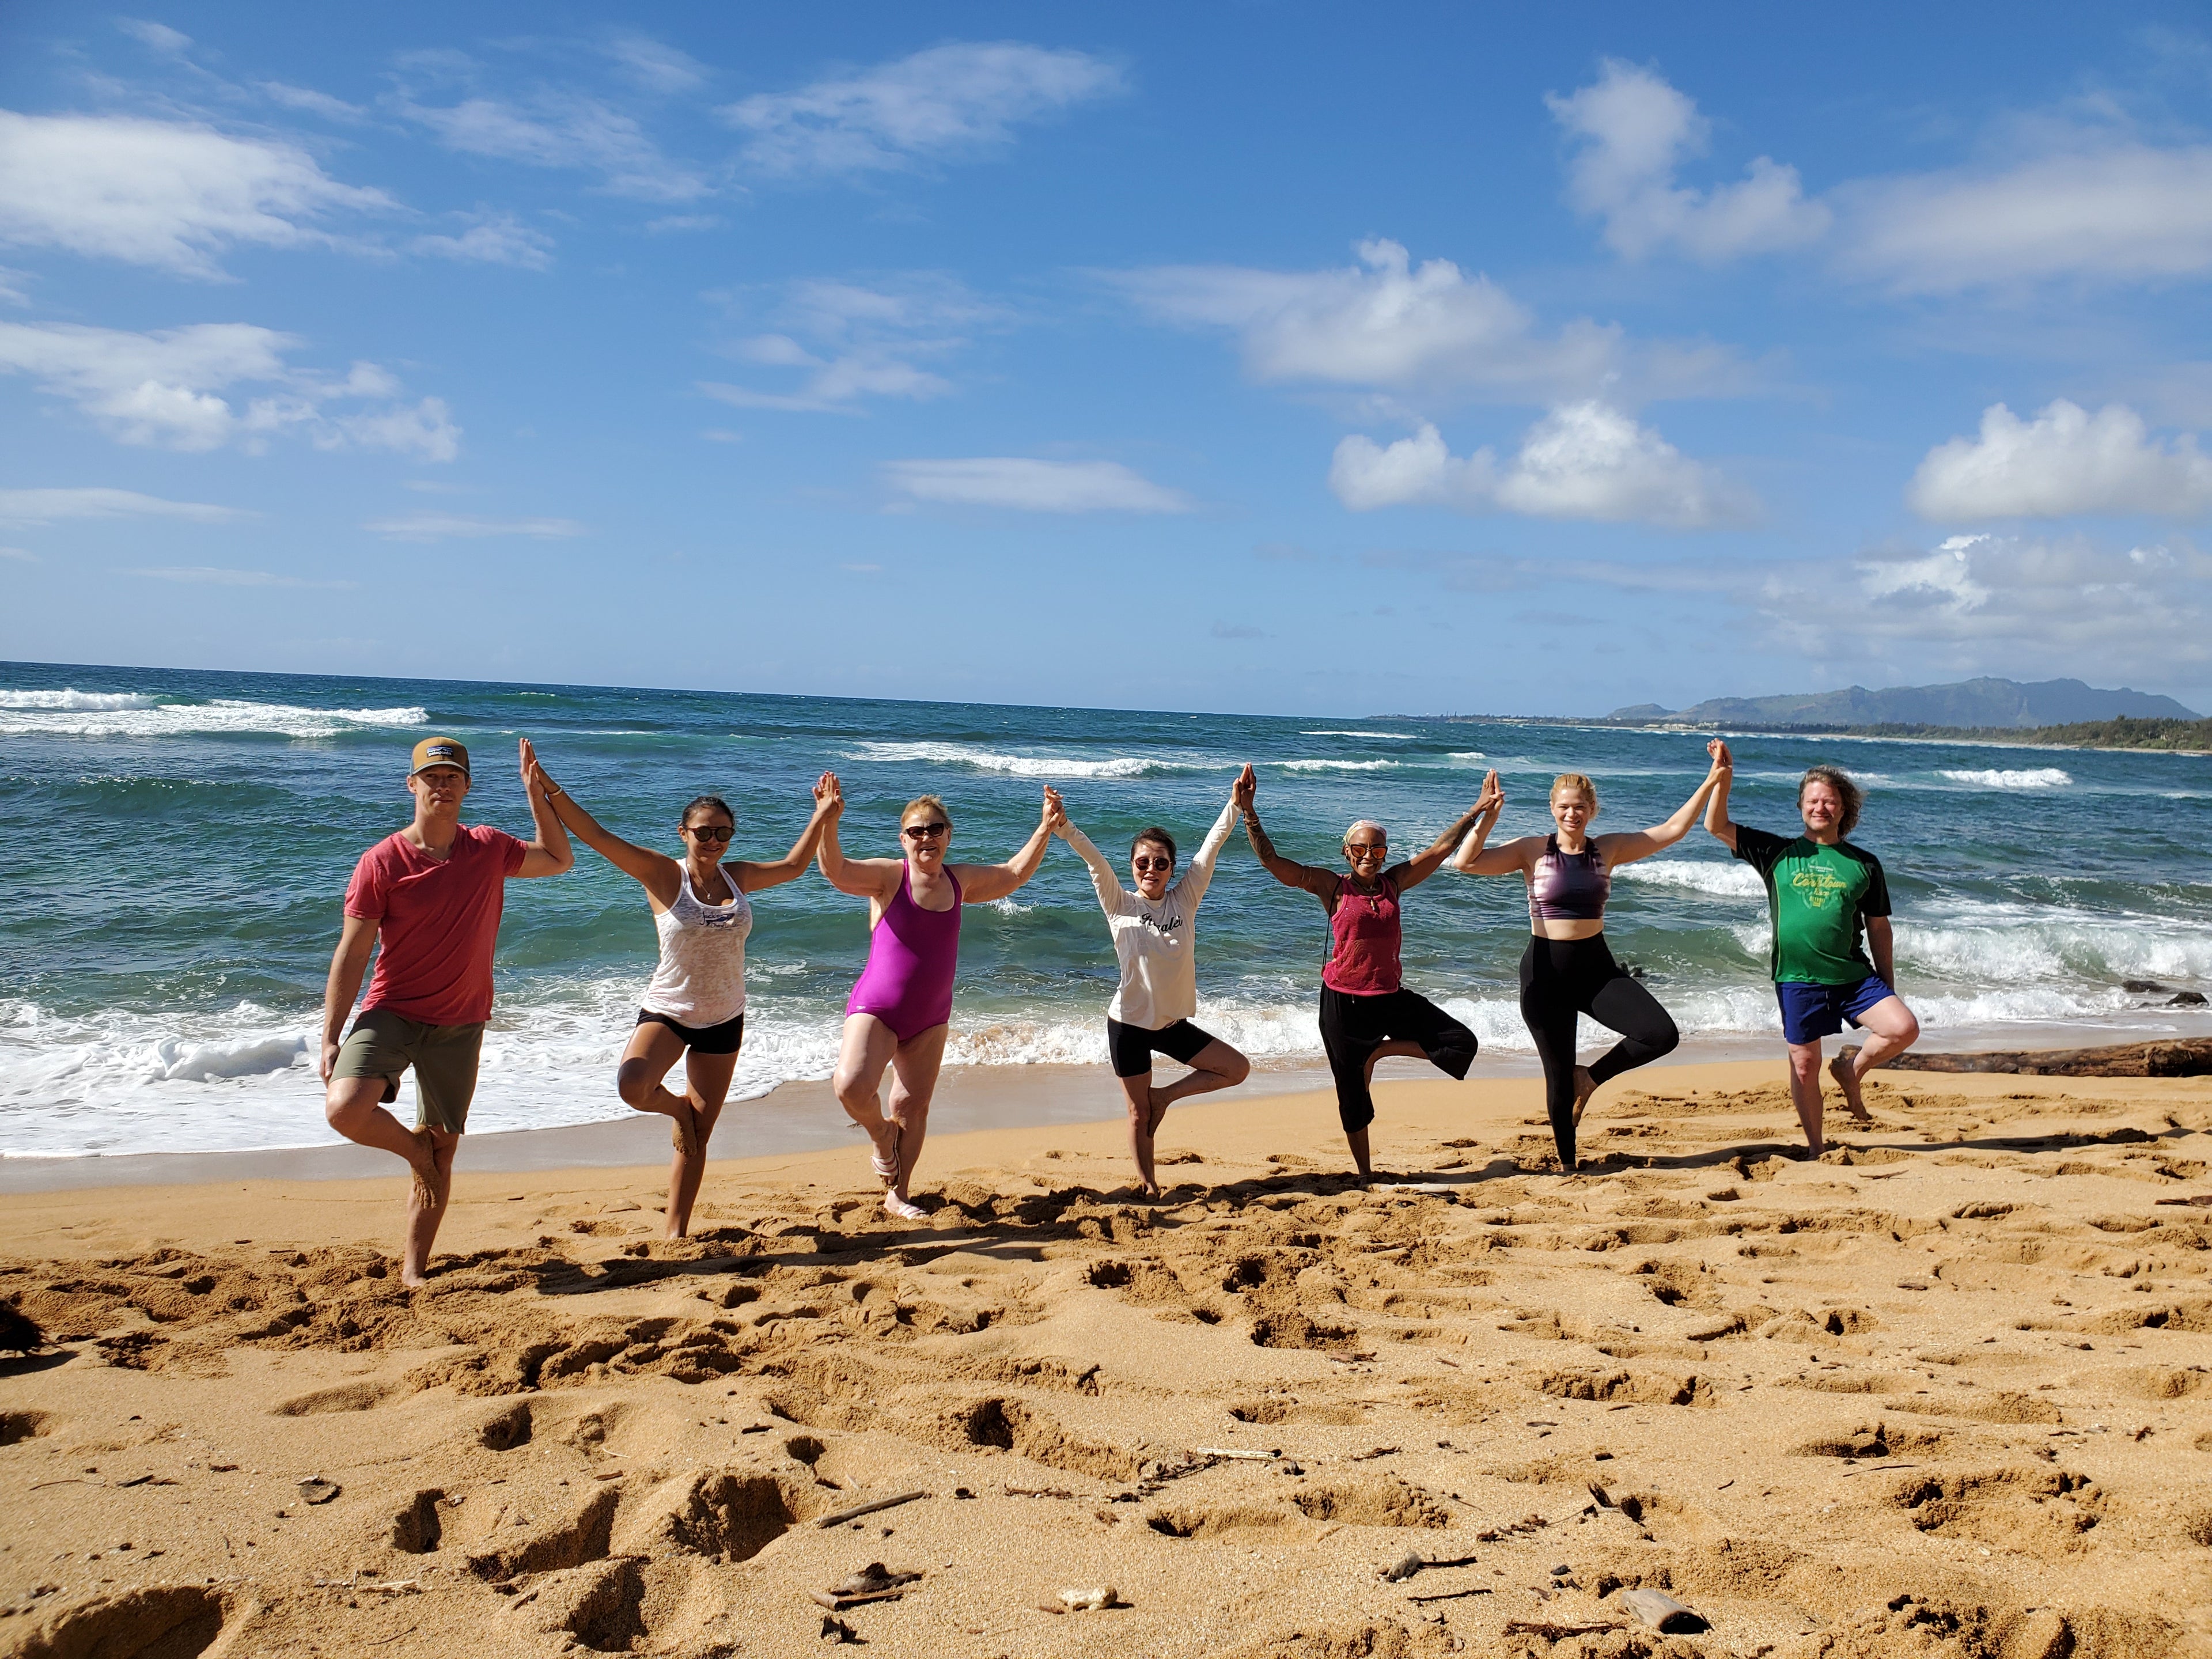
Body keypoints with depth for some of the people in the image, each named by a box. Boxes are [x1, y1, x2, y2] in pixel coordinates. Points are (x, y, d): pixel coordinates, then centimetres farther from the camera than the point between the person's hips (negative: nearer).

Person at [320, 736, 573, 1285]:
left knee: (444, 1150, 7)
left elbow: (558, 860, 21)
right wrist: (330, 1040, -10)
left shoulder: (490, 848, 2)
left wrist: (536, 794, 9)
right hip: (391, 1013, -3)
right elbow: (351, 953, -7)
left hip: (460, 1024, 3)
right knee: (345, 1109, -27)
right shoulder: (382, 862, -10)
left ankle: (413, 1267, 22)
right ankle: (413, 1148, 6)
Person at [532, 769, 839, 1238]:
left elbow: (794, 866, 20)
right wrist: (549, 790, -28)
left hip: (724, 1019, 4)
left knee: (697, 1138, 8)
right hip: (667, 1010, -3)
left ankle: (676, 1233, 22)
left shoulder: (737, 877, 3)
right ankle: (676, 1108, 3)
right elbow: (597, 836, -19)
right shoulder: (662, 874, -11)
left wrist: (822, 815, 15)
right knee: (632, 1085, -33)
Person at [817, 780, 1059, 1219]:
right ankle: (881, 1136, 9)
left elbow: (1014, 874, 20)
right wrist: (829, 821, -44)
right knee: (853, 1088, -25)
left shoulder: (959, 881, 5)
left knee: (913, 1107, 9)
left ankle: (897, 1194, 27)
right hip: (875, 1009, -5)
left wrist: (1045, 828, 12)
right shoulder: (889, 876, -11)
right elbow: (836, 870, -28)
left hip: (930, 1016, 5)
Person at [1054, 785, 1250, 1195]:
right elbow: (1092, 857, -22)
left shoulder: (1185, 900, 0)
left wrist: (1236, 803, -11)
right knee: (1139, 1113, 6)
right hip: (1129, 1024, -3)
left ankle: (1165, 1096, 14)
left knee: (1237, 1069, 1)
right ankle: (1147, 1184, 24)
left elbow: (1212, 846, -5)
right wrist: (1063, 828, -37)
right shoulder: (1120, 904, -7)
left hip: (1172, 1022, 4)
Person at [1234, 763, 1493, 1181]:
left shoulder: (1394, 883, 4)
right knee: (1352, 1094, 7)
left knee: (1461, 1043, -5)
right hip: (1343, 1001, -4)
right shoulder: (1333, 887, -6)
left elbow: (1440, 849, 8)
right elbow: (1274, 862, -14)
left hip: (1390, 996, 4)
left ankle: (1382, 1050, 10)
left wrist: (1476, 811, 6)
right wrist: (1248, 812, -23)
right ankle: (1365, 1174, 26)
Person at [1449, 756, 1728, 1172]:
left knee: (1662, 1035, -14)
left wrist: (1710, 783, 1)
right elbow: (1465, 862, -16)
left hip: (1596, 966, 3)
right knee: (1559, 1078, 5)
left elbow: (1672, 830, 6)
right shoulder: (1533, 850, -6)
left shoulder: (1609, 849, 4)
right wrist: (1489, 816, -26)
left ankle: (1591, 1077, 12)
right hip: (1546, 971, -3)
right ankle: (1566, 1164, 26)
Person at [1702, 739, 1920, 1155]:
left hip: (1854, 976, 1)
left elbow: (1879, 929, 11)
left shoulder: (1864, 864, 7)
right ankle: (1816, 1150, 21)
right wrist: (1723, 776, -15)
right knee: (1804, 1067, 4)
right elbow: (1717, 826, -2)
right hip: (1797, 978, -1)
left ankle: (1851, 1071, 10)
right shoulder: (1778, 853, 4)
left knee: (1904, 1029, -18)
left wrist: (1888, 989, 11)